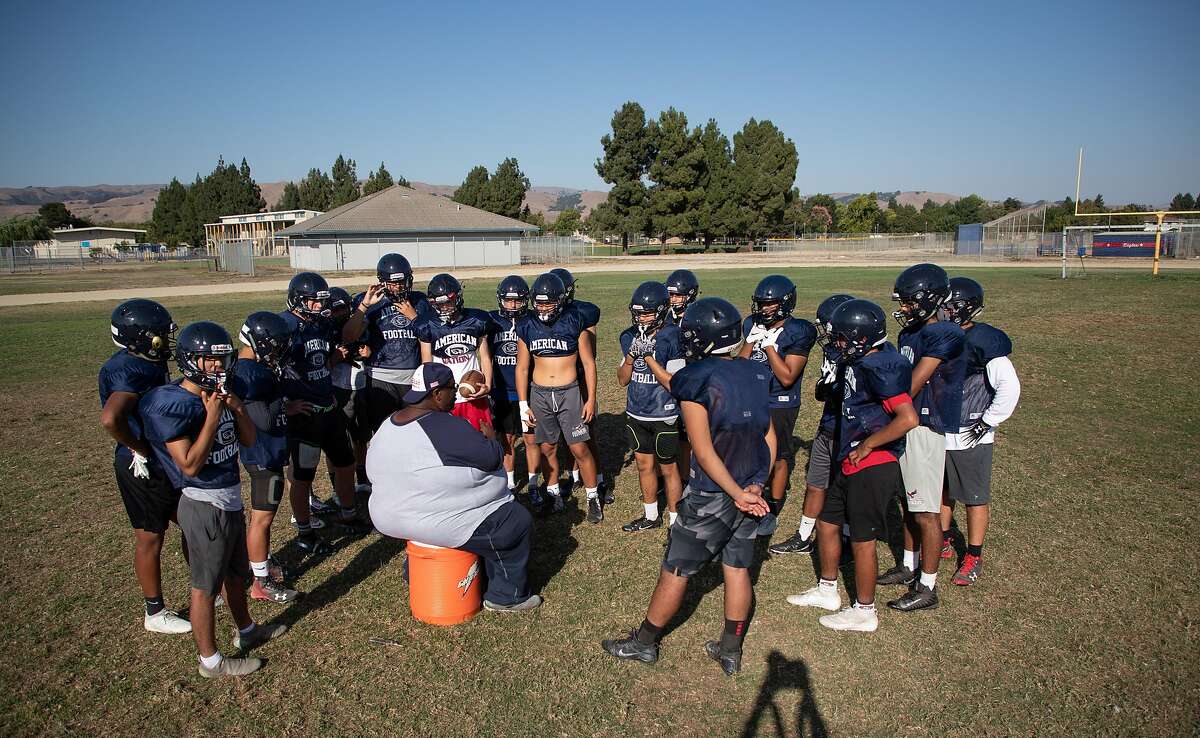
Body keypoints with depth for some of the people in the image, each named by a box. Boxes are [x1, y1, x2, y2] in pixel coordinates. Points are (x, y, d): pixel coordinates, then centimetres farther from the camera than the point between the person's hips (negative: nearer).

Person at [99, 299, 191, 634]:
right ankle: (155, 613, 26)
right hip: (144, 469, -9)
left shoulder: (146, 364, 3)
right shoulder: (131, 372, -26)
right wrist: (139, 449, -25)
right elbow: (110, 418, -41)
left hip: (167, 464, 9)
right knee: (150, 538, 8)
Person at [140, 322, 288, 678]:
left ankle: (246, 631, 45)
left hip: (231, 499, 8)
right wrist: (212, 417, -26)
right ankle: (211, 661, 22)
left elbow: (248, 439, 6)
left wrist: (236, 405, -10)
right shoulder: (172, 405, -20)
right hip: (205, 505, -8)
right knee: (206, 585, 7)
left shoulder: (223, 390, 2)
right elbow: (190, 465, -24)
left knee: (235, 571, 25)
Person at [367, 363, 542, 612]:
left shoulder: (389, 424, 2)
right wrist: (491, 438, 2)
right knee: (518, 522, 2)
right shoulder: (447, 427, -25)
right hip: (435, 523, -9)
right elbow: (493, 458, -21)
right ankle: (507, 596, 12)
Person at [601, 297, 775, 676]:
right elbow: (769, 437, 3)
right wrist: (755, 486, 0)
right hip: (751, 493, 6)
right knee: (737, 569, 16)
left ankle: (644, 642, 26)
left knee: (674, 571, 9)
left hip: (712, 497, -6)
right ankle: (730, 651, 28)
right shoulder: (755, 374, 1)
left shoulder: (696, 382, -18)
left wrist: (738, 495, -15)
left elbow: (705, 452, -20)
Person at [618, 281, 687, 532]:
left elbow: (673, 383, -18)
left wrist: (649, 356, -24)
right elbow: (623, 380, 3)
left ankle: (675, 521, 21)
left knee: (668, 468, 7)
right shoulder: (630, 336, 2)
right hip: (635, 414, 6)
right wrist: (632, 354, -14)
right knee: (644, 465, 18)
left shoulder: (673, 337, -17)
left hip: (664, 416, -6)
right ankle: (651, 516, 35)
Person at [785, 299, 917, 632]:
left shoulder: (881, 368, -22)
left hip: (872, 468, -10)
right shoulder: (862, 362, 6)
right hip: (851, 464, 10)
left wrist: (867, 445, -21)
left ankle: (864, 612, 23)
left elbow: (908, 418, -30)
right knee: (827, 524, 19)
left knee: (862, 540, 5)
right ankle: (827, 591, 38)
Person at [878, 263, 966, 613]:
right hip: (905, 425, 9)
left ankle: (927, 587, 9)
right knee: (909, 503, 20)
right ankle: (909, 567, 35)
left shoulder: (944, 336, -17)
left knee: (926, 512, -1)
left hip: (924, 429, -9)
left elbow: (912, 387, -18)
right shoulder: (909, 333, 12)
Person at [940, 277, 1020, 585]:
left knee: (975, 497, 7)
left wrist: (987, 423, -16)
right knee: (942, 490, 20)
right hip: (939, 431, 7)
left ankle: (974, 558, 19)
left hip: (970, 437, -7)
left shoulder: (984, 342, -18)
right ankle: (943, 542, 38)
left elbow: (1009, 388, -20)